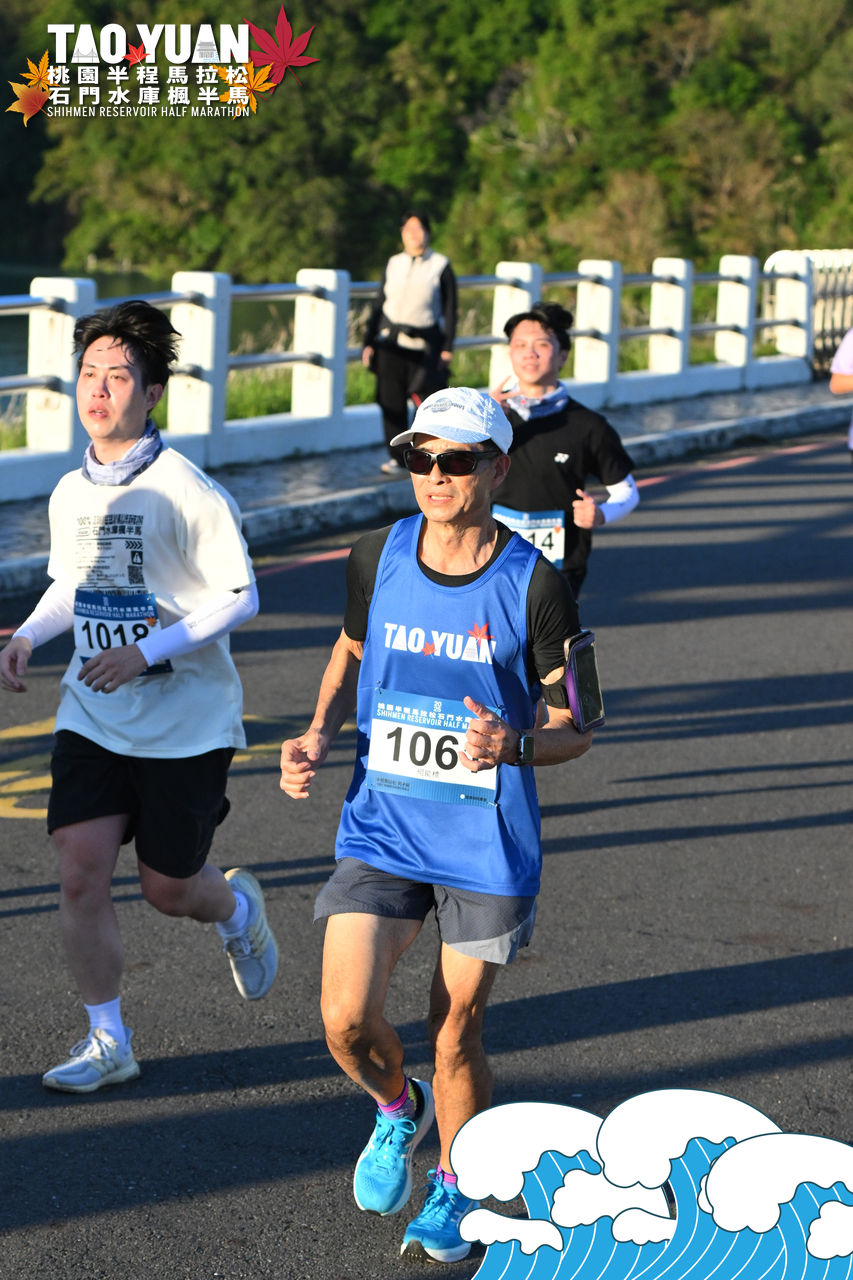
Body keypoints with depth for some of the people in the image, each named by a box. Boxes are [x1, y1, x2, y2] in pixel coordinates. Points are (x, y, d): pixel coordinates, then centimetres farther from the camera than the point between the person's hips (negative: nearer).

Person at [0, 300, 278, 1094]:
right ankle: (107, 1042, 6)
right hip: (91, 720, 5)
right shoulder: (69, 494, 4)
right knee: (80, 874, -7)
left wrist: (145, 651, -23)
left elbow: (240, 599, -14)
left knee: (167, 889, 4)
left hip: (187, 723, -4)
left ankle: (237, 907, 41)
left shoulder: (186, 492, -15)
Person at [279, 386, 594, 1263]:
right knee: (347, 1024, -8)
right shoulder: (377, 559, -3)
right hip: (380, 830, 2)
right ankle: (399, 1108, 28)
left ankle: (452, 1190, 34)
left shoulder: (534, 585, -12)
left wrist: (511, 744, -27)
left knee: (456, 1037, 6)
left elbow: (573, 729, -5)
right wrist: (317, 736, 1)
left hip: (487, 847, -2)